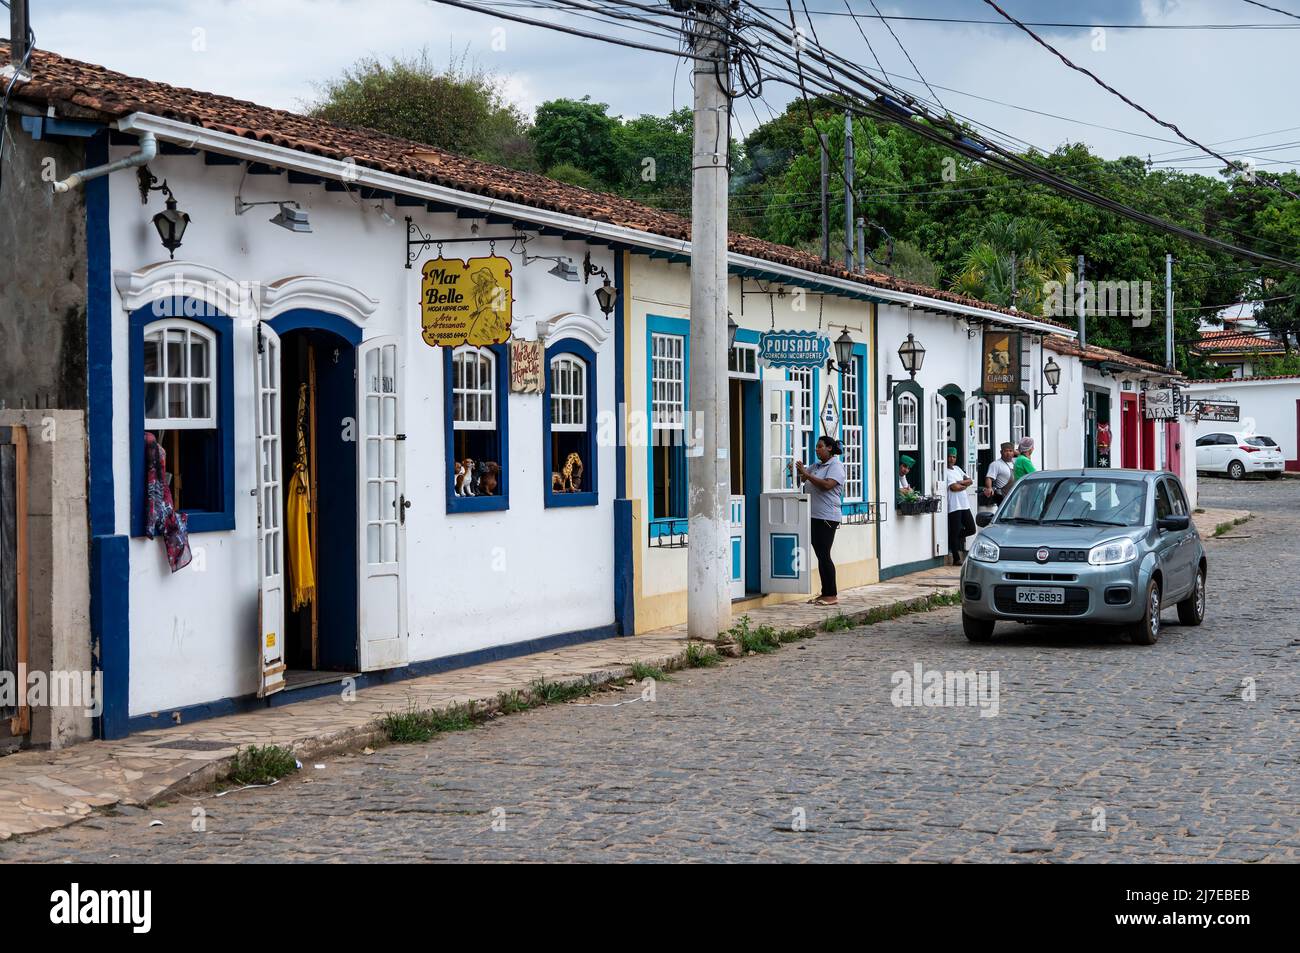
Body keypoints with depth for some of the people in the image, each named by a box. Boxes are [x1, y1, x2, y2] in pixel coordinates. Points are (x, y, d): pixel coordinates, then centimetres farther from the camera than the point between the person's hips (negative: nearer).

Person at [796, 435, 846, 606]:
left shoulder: (836, 466, -8)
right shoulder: (816, 466, 17)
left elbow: (827, 485, -22)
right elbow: (802, 478, 20)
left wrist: (806, 474, -18)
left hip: (827, 517, -8)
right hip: (814, 516, 8)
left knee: (824, 555, -9)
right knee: (820, 555, 9)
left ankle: (832, 595, -5)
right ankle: (825, 593, 13)